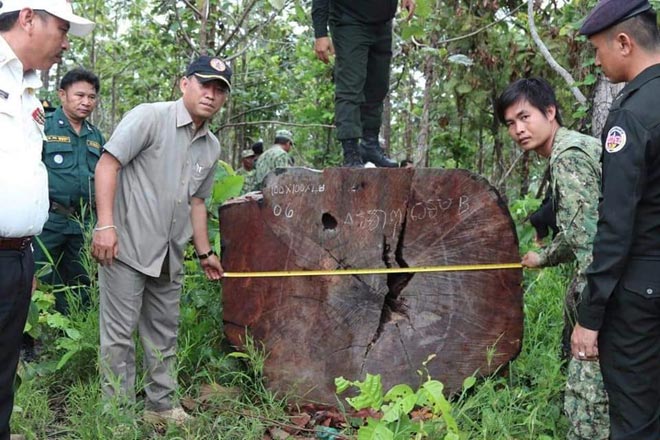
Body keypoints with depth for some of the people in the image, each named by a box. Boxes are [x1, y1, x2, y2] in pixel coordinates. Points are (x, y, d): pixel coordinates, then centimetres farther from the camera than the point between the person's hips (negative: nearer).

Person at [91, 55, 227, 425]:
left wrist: (205, 251, 21)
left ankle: (161, 405, 28)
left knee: (165, 334, 15)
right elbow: (107, 164, -14)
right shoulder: (149, 117, -9)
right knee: (120, 333, -1)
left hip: (170, 255, 7)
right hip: (126, 246, -7)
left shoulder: (212, 148, 12)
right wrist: (106, 225, -22)